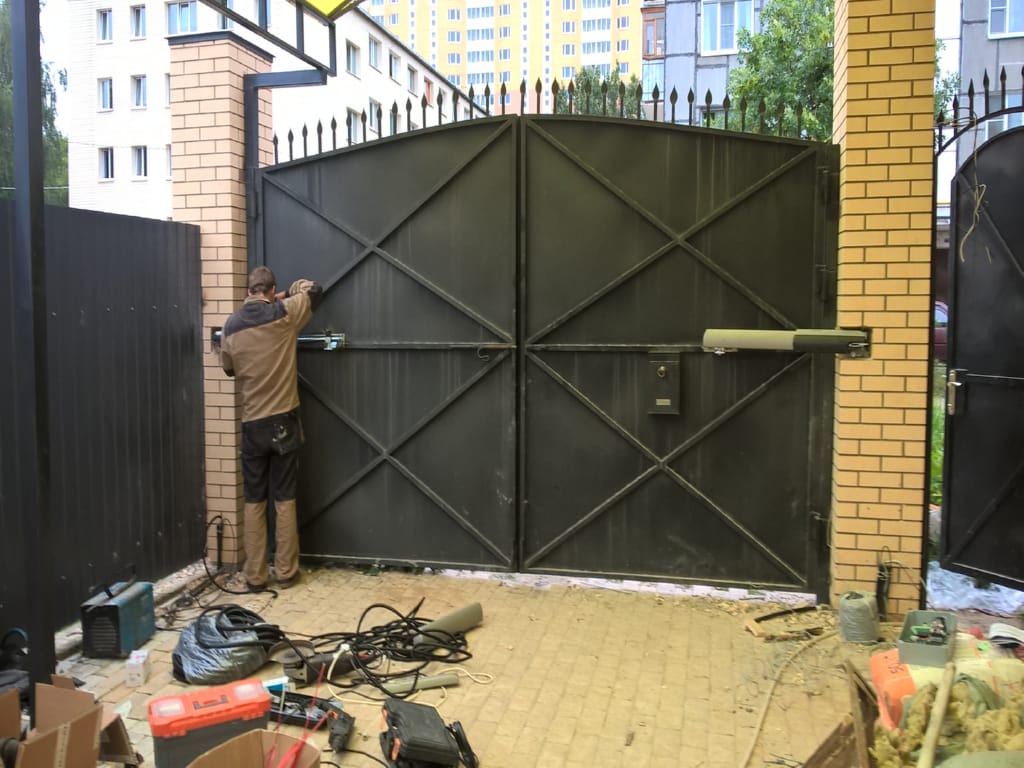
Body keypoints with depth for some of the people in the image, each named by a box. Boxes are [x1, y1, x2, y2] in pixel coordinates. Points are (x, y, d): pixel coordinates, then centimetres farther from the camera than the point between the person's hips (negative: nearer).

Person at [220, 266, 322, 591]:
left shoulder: (231, 325, 2)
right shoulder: (284, 314, -7)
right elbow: (313, 289, 9)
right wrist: (286, 294, 23)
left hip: (251, 424, 2)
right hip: (283, 421, -2)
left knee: (254, 502, 9)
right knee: (284, 500, 7)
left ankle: (254, 576, 12)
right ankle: (285, 572, 13)